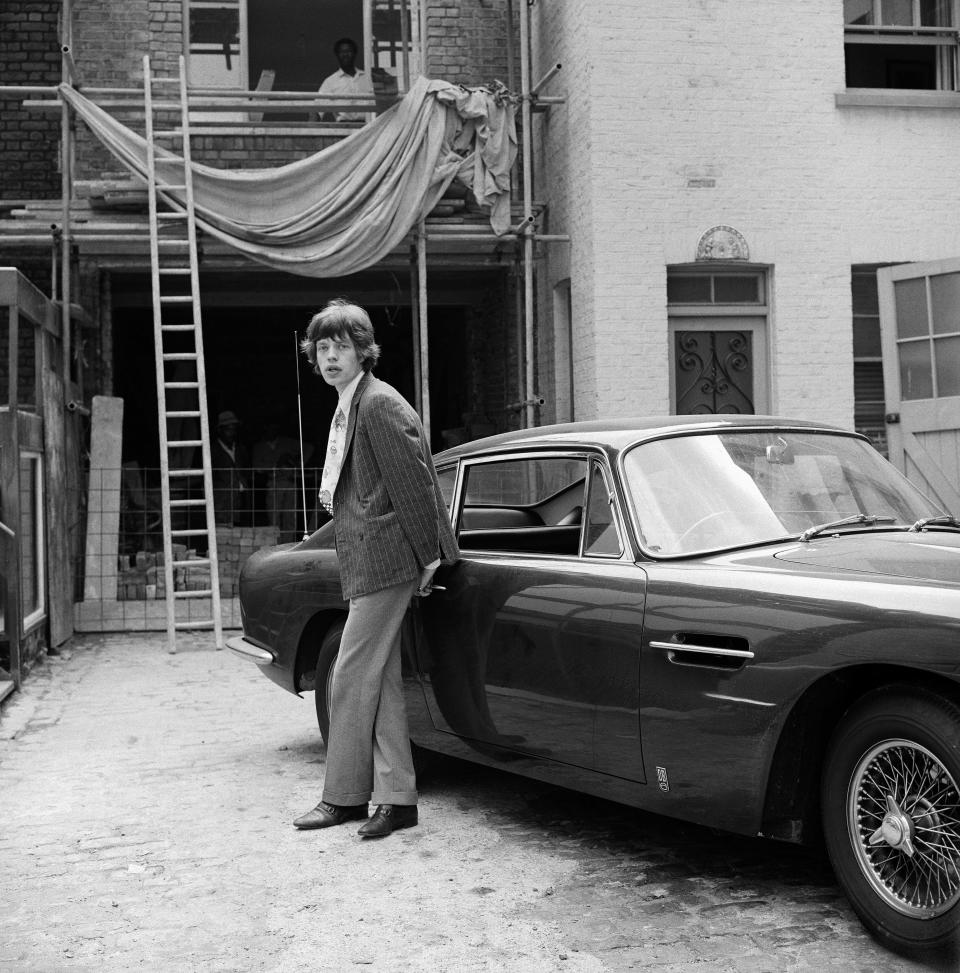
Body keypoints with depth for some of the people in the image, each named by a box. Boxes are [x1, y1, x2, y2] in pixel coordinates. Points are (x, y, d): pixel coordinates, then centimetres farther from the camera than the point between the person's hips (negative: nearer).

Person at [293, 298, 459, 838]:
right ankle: (395, 798, 15)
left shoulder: (379, 404, -13)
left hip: (385, 562, -10)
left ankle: (345, 796, 9)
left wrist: (430, 556, -14)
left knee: (353, 677, -3)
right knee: (383, 681, 10)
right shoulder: (349, 407, 17)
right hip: (366, 563, 10)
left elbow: (414, 482, -16)